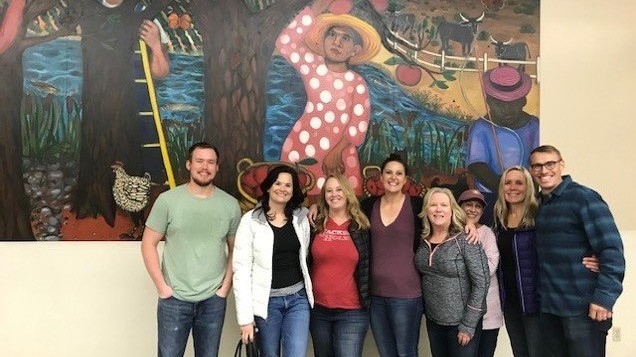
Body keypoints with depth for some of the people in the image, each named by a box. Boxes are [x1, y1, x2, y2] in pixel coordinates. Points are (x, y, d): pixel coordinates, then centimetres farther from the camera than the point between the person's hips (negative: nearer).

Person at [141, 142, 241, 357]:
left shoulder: (230, 205, 0)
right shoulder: (167, 200, -6)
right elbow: (148, 244, -2)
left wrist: (227, 284, -1)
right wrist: (161, 285, -8)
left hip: (213, 300, 2)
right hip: (174, 299, -1)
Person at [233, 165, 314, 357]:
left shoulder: (301, 218, 4)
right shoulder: (251, 220, -7)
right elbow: (241, 269, -9)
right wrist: (245, 316, -13)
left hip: (298, 299, 2)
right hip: (267, 301, -2)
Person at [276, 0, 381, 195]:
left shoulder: (357, 83, 0)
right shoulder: (312, 64, 1)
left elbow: (359, 124, -6)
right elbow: (284, 43, -14)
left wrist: (337, 151, -15)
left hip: (341, 152, 0)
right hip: (303, 146, 0)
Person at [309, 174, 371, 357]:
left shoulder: (361, 226, 0)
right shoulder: (316, 224, 2)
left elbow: (367, 266, 5)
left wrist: (366, 299, 3)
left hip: (352, 312, -2)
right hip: (318, 309, 2)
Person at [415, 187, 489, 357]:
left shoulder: (465, 239, -15)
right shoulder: (424, 240, 0)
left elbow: (481, 282, -16)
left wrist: (468, 325, -16)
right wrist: (425, 309, 4)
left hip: (461, 321, -5)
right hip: (433, 320, 5)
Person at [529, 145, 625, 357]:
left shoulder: (584, 198, -10)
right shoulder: (537, 204, 9)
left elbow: (611, 249, -16)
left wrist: (605, 297, -21)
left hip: (583, 307, -6)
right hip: (548, 307, 6)